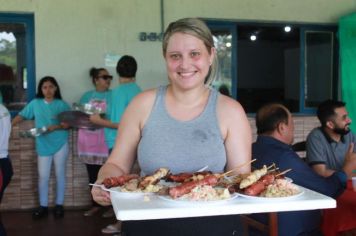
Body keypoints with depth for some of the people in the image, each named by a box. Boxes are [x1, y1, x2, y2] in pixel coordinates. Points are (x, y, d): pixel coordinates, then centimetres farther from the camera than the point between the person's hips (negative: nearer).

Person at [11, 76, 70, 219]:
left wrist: (55, 127, -21)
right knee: (43, 176, 3)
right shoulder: (35, 103, 3)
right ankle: (43, 206, 16)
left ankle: (59, 205, 19)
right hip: (43, 145, 1)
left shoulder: (62, 105, -2)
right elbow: (21, 116, 3)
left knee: (60, 175, 7)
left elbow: (69, 123, -6)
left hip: (60, 144, -1)